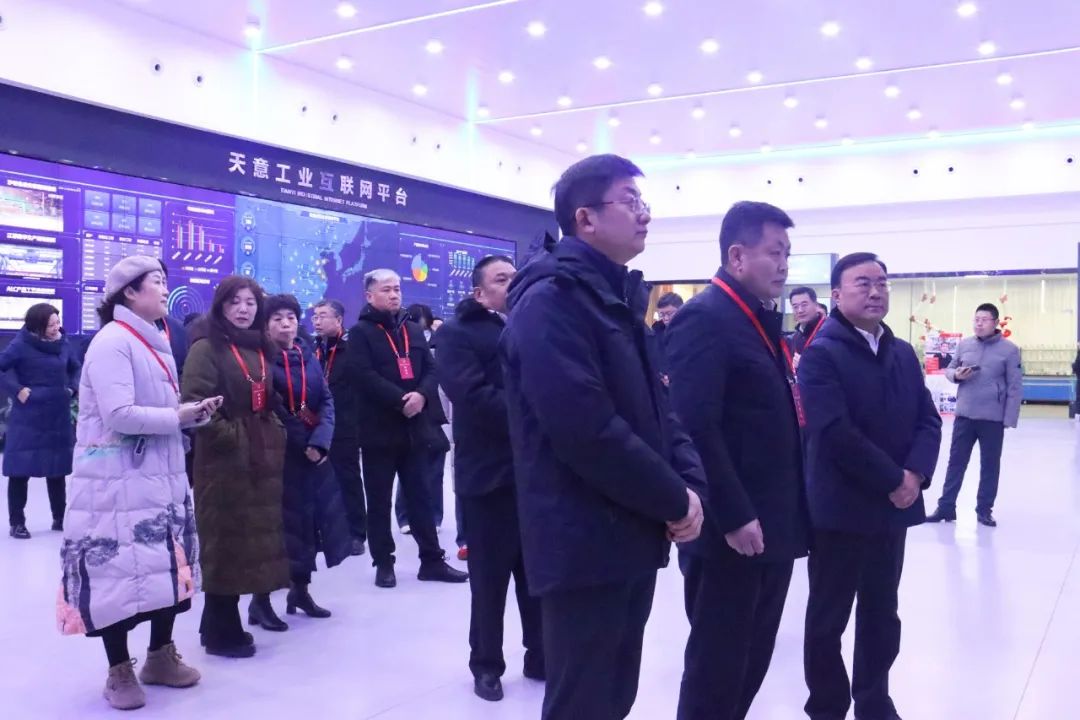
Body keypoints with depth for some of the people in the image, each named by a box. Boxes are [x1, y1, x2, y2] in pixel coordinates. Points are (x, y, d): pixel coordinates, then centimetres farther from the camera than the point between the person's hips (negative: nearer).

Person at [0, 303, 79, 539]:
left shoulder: (63, 343, 3)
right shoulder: (22, 344, -11)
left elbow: (75, 368, 19)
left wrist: (72, 388, 6)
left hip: (58, 417, 5)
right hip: (28, 418, -5)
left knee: (57, 469, 13)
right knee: (21, 470, 0)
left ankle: (60, 518, 24)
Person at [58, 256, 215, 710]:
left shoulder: (156, 342, 13)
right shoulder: (112, 341, -15)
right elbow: (119, 415, -23)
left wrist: (195, 412, -1)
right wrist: (180, 416, -15)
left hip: (160, 477, 8)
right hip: (118, 482, -8)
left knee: (167, 566, 12)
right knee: (120, 571, 0)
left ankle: (161, 656, 27)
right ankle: (119, 671, 16)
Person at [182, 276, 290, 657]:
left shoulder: (260, 348, 16)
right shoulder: (207, 347, -7)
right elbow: (193, 401, -17)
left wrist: (275, 430, 11)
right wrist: (227, 435, -17)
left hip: (263, 456, 7)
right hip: (225, 458, -7)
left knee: (261, 534, 12)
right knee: (226, 539, -4)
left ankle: (261, 602, 24)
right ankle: (221, 630, 4)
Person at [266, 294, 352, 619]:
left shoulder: (309, 357, 10)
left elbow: (327, 400, 5)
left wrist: (320, 441, -9)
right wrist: (299, 441, -15)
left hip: (314, 451, 5)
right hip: (278, 453, -5)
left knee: (310, 516, 9)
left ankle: (301, 589, 23)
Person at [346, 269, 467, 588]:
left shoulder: (413, 330, 15)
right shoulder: (360, 333, -1)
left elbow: (431, 369, 9)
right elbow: (365, 376, -14)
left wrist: (421, 395, -12)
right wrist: (400, 400, -20)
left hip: (416, 426, 4)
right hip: (379, 428, -4)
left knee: (419, 495, 9)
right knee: (379, 499, 4)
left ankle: (432, 559, 15)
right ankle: (383, 563, 13)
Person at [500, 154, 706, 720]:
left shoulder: (620, 297, 14)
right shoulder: (551, 299, -16)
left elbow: (654, 405, 14)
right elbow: (587, 430, -25)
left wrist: (689, 479, -4)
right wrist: (674, 500, -15)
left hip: (632, 536, 9)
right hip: (586, 544, -9)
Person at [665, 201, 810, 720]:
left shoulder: (763, 320, 15)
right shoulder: (705, 318, -14)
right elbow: (695, 428, -22)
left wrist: (790, 508, 12)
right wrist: (734, 516, -21)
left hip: (773, 525, 9)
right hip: (731, 530, -9)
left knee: (752, 659, 18)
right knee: (716, 664, 4)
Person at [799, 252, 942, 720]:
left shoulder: (904, 353, 10)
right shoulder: (821, 354, -12)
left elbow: (928, 421, 6)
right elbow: (836, 433, -21)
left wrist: (915, 474, -11)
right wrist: (893, 480, -16)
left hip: (895, 506, 6)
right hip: (841, 508, -6)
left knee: (882, 614, 18)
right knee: (828, 617, 8)